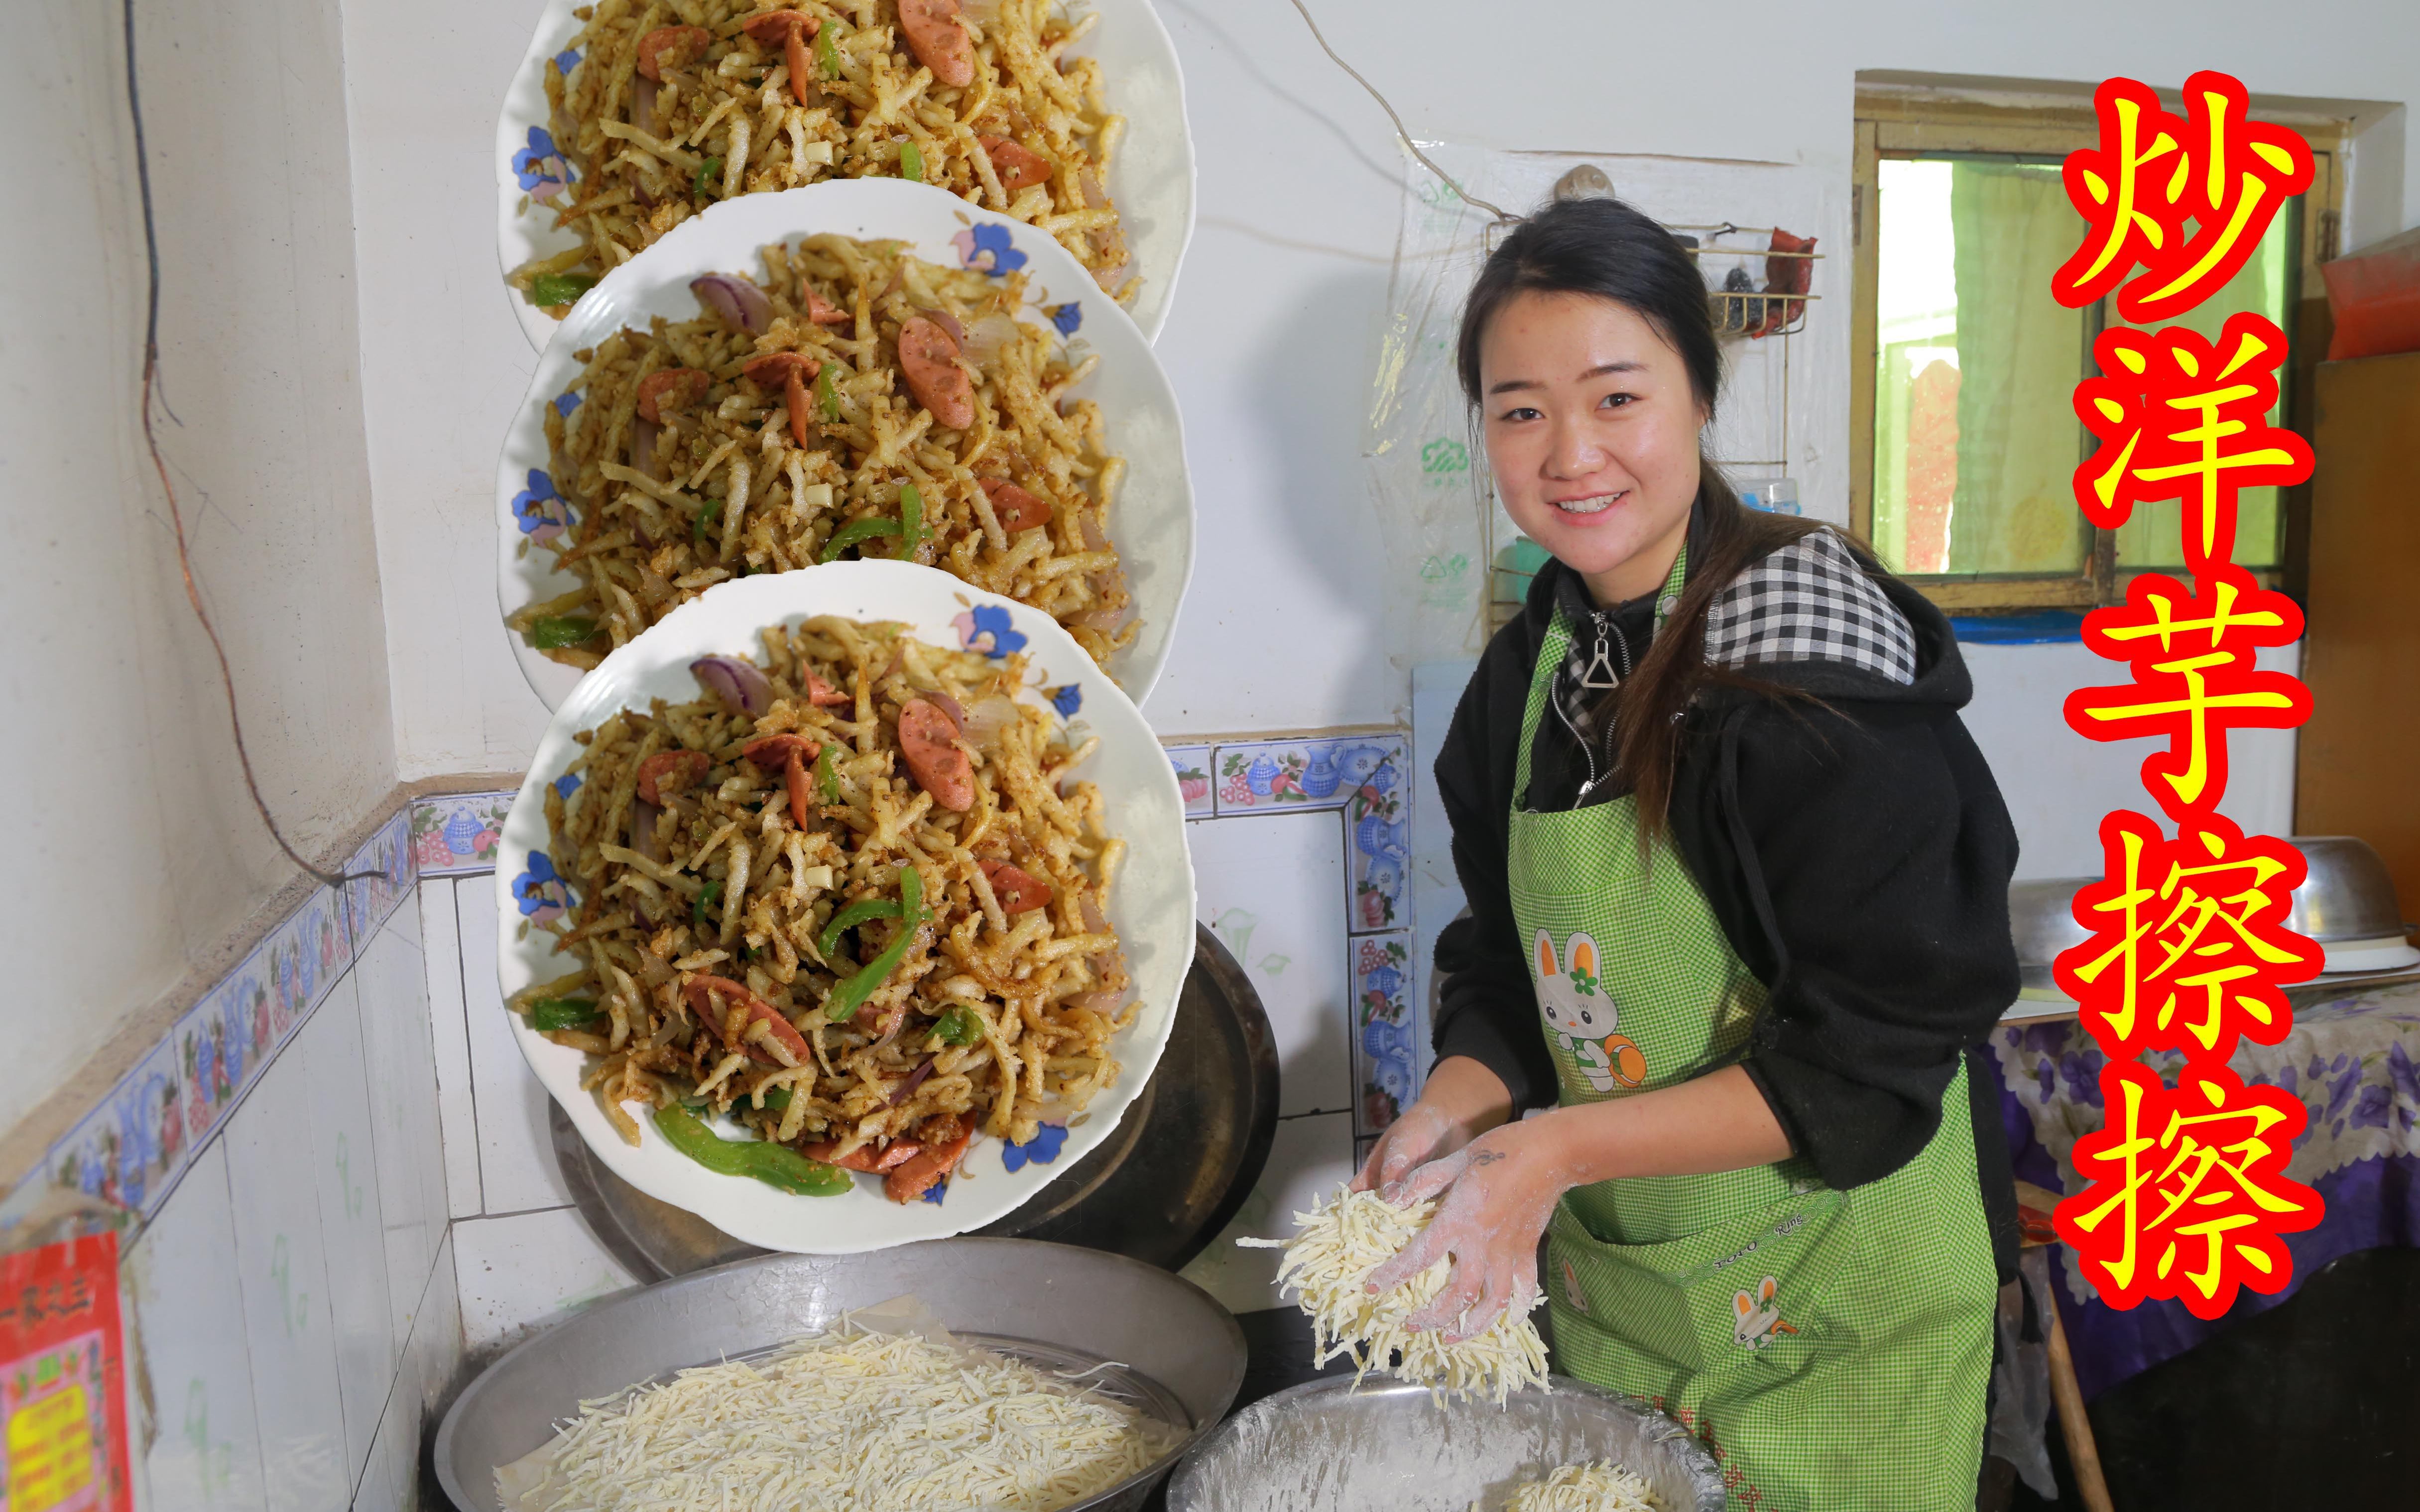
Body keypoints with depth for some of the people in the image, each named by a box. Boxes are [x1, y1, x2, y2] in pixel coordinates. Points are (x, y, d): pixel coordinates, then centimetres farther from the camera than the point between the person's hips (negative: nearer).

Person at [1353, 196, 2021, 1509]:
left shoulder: (1806, 646, -21)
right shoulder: (1532, 671, 0)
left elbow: (1875, 1055, -22)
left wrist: (1557, 1150, -26)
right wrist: (1455, 1108, -13)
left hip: (1834, 1301, -6)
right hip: (1604, 1274, 6)